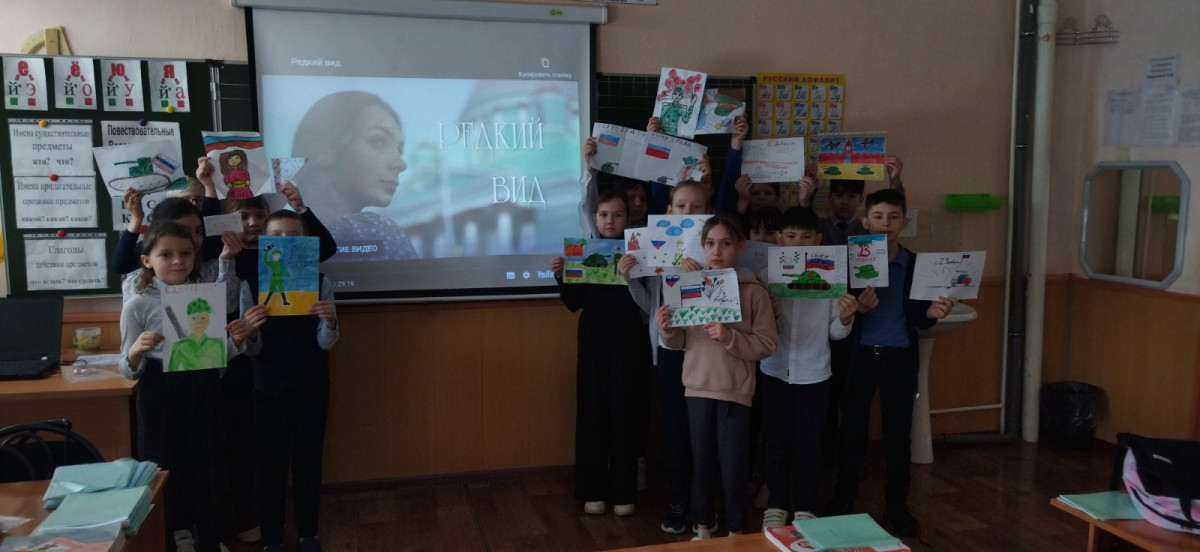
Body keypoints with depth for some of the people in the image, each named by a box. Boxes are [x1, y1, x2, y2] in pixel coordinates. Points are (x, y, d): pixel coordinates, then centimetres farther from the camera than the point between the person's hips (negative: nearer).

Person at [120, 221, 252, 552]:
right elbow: (128, 371, -3)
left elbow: (222, 354, 12)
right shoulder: (137, 305, -6)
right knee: (165, 468, 4)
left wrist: (236, 340, -10)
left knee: (206, 466, 9)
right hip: (160, 395, -2)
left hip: (203, 391, 3)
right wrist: (136, 352, -24)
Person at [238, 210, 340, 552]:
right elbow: (251, 350, -7)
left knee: (309, 461, 11)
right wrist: (250, 333, -29)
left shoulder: (321, 283, -5)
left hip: (311, 388, 1)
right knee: (269, 464, 8)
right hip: (268, 389, 0)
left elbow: (326, 343, -9)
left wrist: (330, 323, -31)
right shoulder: (251, 286, -5)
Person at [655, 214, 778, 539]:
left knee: (733, 463, 5)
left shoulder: (753, 291, -7)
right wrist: (666, 330, -13)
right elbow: (680, 341, 8)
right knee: (701, 460, 13)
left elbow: (767, 344, -10)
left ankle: (736, 530, 23)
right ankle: (703, 525, 29)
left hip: (735, 390, -3)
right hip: (698, 387, 3)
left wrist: (729, 337, -22)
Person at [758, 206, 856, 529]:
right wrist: (769, 316, -23)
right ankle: (776, 505, 28)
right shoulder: (767, 276, -4)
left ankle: (804, 508, 25)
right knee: (776, 443, 12)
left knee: (808, 446, 9)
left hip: (814, 375, 0)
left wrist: (846, 319, -21)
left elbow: (835, 334, -1)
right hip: (775, 372, 1)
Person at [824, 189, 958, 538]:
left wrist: (932, 312, -19)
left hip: (900, 358, 1)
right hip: (860, 356, -1)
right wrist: (858, 307, -24)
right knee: (852, 429, 7)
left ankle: (897, 505, 21)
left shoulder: (916, 264, 1)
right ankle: (843, 500, 19)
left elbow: (917, 319, 2)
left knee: (898, 431, 9)